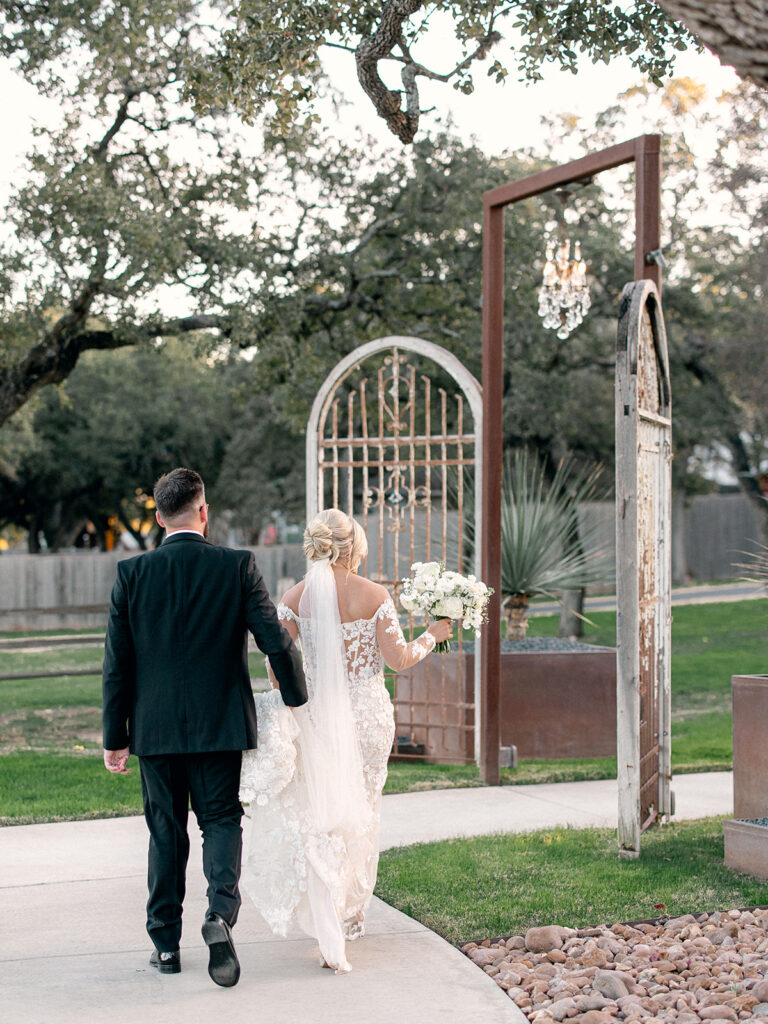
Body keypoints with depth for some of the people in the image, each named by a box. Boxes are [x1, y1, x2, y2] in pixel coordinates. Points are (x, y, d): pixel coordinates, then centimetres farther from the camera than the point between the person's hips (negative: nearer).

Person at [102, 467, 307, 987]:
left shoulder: (132, 573, -3)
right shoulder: (237, 566, -6)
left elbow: (117, 665, -1)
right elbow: (277, 641, -8)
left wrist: (115, 738, 5)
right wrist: (299, 700, 7)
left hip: (156, 726, 1)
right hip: (220, 725, -1)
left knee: (166, 831, 13)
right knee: (221, 820, 9)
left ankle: (166, 945, 18)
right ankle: (221, 913, -16)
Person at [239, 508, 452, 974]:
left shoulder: (296, 597, -4)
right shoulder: (375, 595, -8)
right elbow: (398, 659, -8)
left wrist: (286, 705, 4)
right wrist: (432, 636, 8)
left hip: (318, 713, 0)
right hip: (369, 713, 0)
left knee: (319, 818, 4)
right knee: (362, 815, 17)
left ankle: (331, 936, -8)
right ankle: (352, 914, 31)